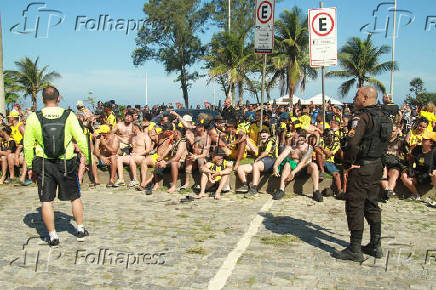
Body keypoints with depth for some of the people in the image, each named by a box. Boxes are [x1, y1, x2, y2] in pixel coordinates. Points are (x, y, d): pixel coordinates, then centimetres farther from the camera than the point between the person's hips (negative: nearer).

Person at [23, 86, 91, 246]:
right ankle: (81, 230, 24)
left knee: (46, 201, 9)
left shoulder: (33, 118, -3)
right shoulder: (69, 116, -5)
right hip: (66, 163, 0)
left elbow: (28, 145, 1)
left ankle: (52, 236, 14)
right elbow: (81, 140, -5)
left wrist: (30, 166, 10)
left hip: (43, 164, 0)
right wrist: (89, 159, 6)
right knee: (75, 197, 16)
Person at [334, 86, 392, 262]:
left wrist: (348, 164, -15)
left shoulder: (362, 117, -17)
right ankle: (375, 246, 25)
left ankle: (355, 250, 3)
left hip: (361, 168, -9)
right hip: (377, 166, 9)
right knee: (372, 206, 17)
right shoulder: (383, 117, 11)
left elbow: (352, 143, -27)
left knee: (355, 206, -2)